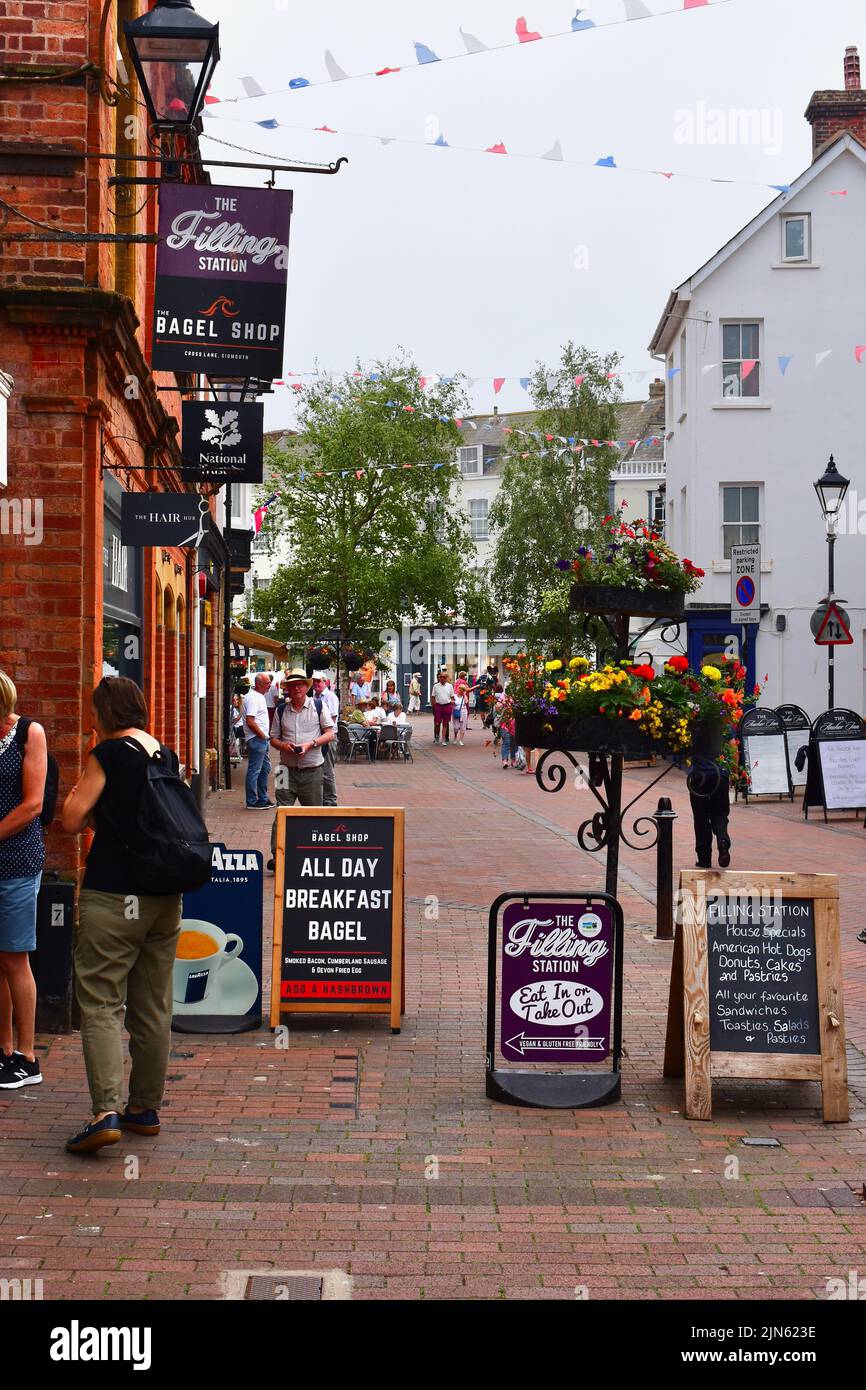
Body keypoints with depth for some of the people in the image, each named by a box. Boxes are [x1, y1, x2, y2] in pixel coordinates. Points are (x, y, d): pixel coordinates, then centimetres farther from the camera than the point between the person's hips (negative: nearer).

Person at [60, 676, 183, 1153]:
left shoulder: (108, 754, -10)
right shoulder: (166, 756, 9)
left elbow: (73, 820, -11)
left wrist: (78, 794, 8)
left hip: (112, 898, -6)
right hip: (164, 897, 7)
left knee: (101, 1004, -5)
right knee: (153, 1007, 12)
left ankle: (106, 1111, -15)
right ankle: (145, 1107, 19)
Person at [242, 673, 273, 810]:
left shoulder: (259, 696, 15)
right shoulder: (252, 698, -17)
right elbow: (250, 722, -23)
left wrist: (265, 737, 15)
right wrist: (262, 736, -15)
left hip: (262, 739, 11)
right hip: (256, 740, -11)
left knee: (265, 769, 17)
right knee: (254, 771, -4)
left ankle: (263, 798, 26)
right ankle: (252, 802, 0)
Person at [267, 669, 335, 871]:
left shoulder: (318, 707, 3)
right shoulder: (281, 711, 8)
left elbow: (329, 733, 2)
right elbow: (273, 739, 12)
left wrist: (310, 744, -13)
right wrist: (284, 745, -11)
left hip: (313, 770, -1)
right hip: (288, 769, 1)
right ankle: (277, 855, -10)